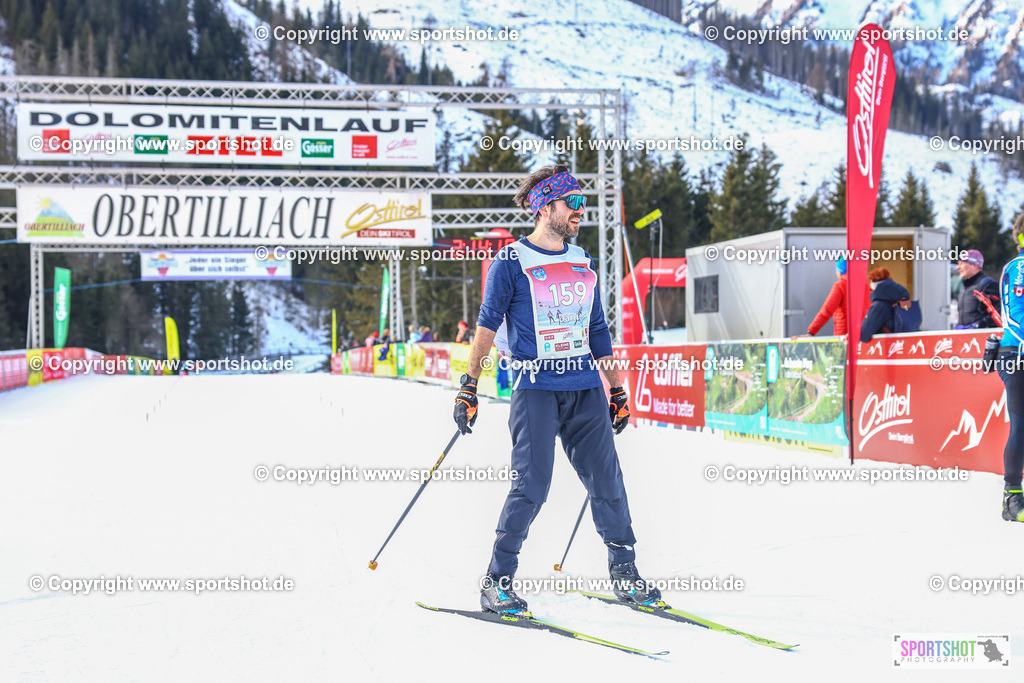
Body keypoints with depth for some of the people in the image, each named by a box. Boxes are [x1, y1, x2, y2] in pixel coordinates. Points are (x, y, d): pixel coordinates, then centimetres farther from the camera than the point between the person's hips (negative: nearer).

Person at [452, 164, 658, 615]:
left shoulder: (583, 264, 16)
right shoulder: (511, 263, -1)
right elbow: (487, 325, -3)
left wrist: (617, 392, 19)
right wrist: (469, 387, -10)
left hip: (585, 390, 5)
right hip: (535, 388, -5)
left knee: (606, 480, 3)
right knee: (532, 485, -10)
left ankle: (624, 573, 16)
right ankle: (497, 581, 1)